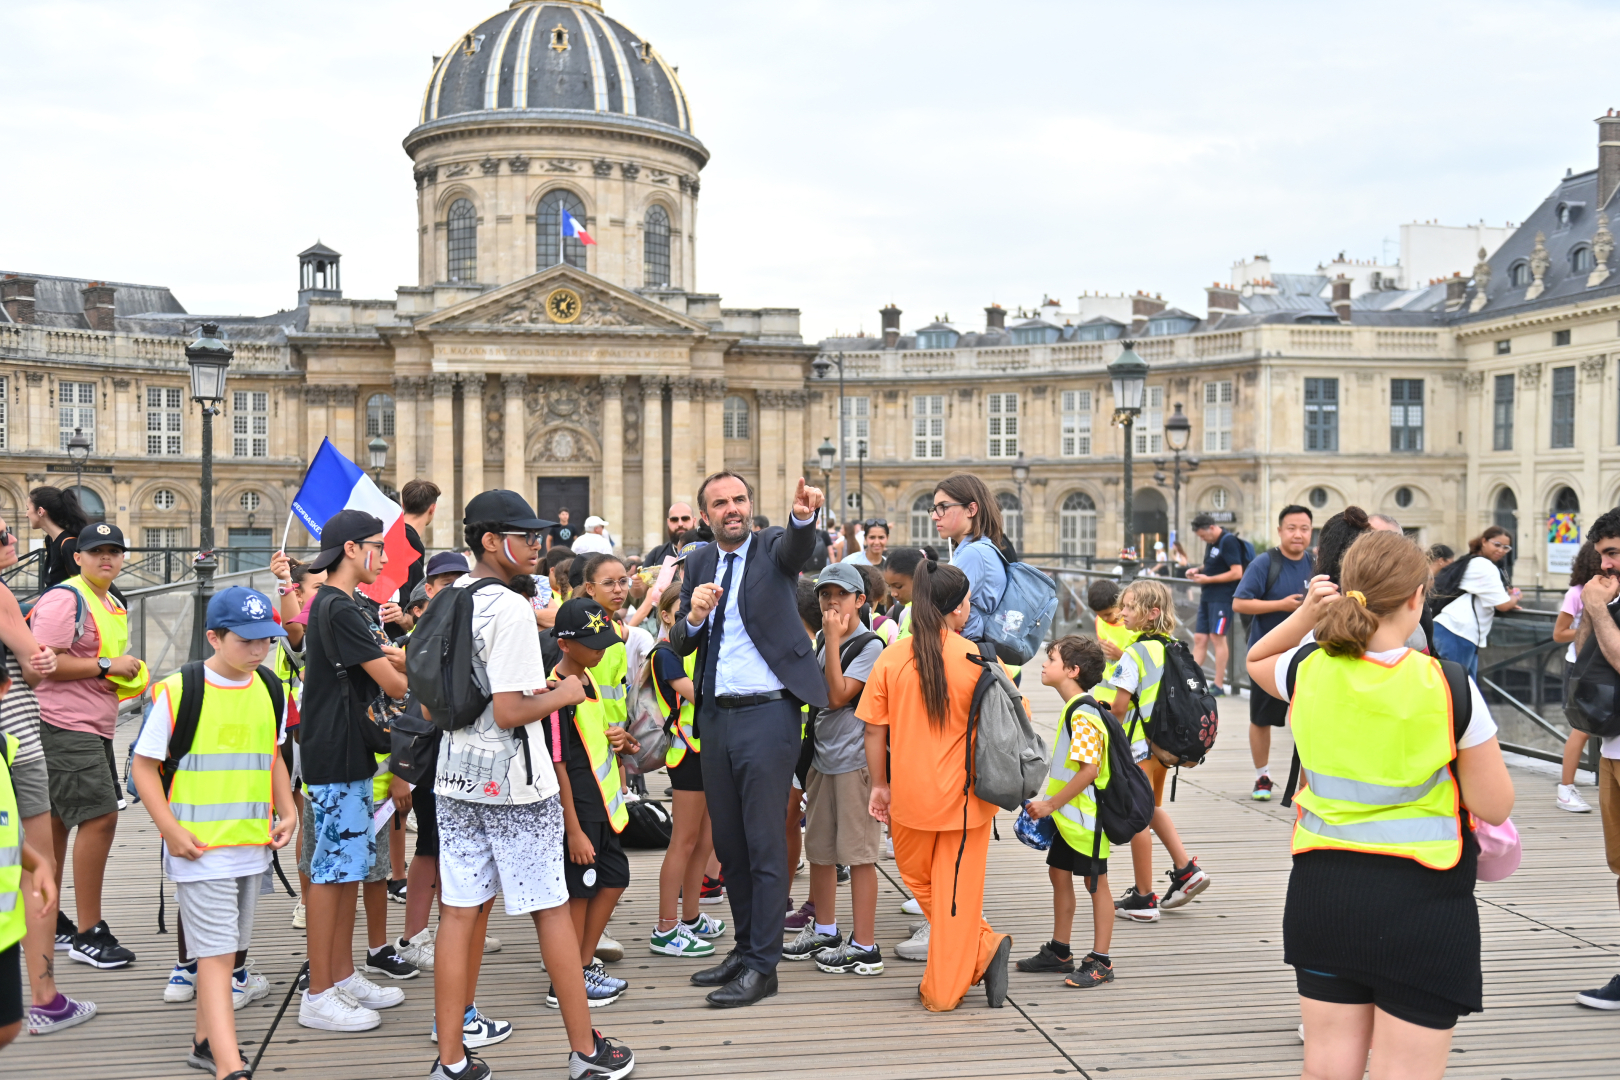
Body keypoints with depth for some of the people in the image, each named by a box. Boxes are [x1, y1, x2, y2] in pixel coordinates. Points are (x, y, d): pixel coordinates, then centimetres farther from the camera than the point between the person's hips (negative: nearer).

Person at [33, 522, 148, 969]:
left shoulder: (114, 606, 18)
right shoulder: (65, 599, -12)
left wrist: (128, 675, 13)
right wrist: (106, 666, -18)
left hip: (93, 728, 10)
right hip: (65, 727, -10)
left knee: (58, 821, 15)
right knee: (100, 816, -14)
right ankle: (89, 934, -8)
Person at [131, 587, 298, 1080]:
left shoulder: (269, 692, 6)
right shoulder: (176, 691, -11)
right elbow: (144, 764, -6)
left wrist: (287, 811, 6)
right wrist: (171, 830, -13)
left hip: (253, 845, 6)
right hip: (199, 849, -6)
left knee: (226, 947, 16)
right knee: (215, 953, -8)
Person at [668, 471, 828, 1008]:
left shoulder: (773, 547, -2)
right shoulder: (699, 563, 12)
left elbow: (797, 550, -27)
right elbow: (678, 643, 10)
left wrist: (804, 516, -49)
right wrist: (694, 615, -12)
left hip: (767, 713, -6)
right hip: (716, 717, 6)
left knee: (766, 842, -2)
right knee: (728, 841, 14)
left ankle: (763, 965, 6)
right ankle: (745, 948, 28)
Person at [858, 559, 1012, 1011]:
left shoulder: (891, 659, -6)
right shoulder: (979, 658, -8)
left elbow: (875, 730, -2)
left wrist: (880, 784, 10)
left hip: (911, 794, 1)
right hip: (966, 795, 0)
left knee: (917, 875, 22)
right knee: (957, 888, 10)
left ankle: (984, 949, 17)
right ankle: (944, 990, 15)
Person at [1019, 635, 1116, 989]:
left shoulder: (1082, 715, -22)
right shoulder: (1073, 709, 10)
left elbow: (1089, 770, -26)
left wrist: (1050, 804, -19)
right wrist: (1048, 801, 15)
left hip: (1086, 815, -10)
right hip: (1069, 814, 10)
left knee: (1095, 883, 1)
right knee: (1059, 874, 16)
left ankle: (1100, 962, 11)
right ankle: (1059, 952, 29)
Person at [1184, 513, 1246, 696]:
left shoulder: (1229, 541, -13)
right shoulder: (1212, 543, 15)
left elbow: (1237, 572, -19)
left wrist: (1208, 579, -17)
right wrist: (1198, 571, 8)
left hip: (1222, 597, -9)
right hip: (1207, 597, 9)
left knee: (1217, 637, -7)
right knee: (1199, 638, 7)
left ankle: (1218, 685, -2)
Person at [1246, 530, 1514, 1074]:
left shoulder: (1309, 670, -5)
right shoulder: (1449, 688, -14)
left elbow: (1256, 661, 21)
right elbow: (1493, 805, -7)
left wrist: (1306, 613, 3)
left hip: (1322, 887, 4)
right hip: (1420, 897, -3)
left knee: (1328, 1067, 16)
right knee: (1406, 1069, 7)